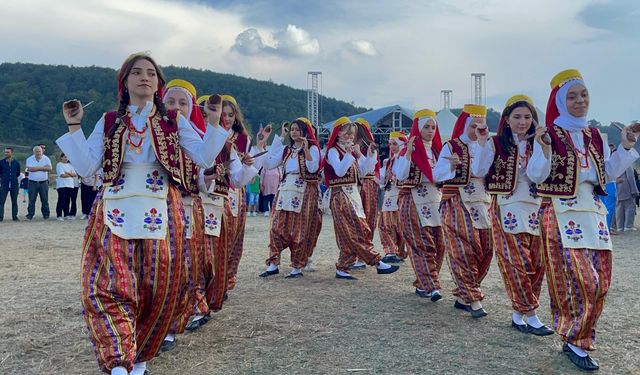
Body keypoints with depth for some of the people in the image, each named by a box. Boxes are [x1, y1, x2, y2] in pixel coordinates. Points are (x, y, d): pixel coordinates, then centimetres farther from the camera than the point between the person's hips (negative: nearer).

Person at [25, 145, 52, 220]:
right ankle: (30, 215, 4)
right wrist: (43, 167, -11)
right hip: (32, 182, 0)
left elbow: (49, 168, -12)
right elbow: (30, 169, -14)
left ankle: (46, 215, 9)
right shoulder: (29, 159, 1)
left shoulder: (46, 159, 2)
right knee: (31, 200, 0)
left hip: (43, 182, 0)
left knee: (45, 200, 3)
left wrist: (36, 168, -13)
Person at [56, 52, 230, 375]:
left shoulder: (174, 121, 7)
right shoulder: (108, 123, 10)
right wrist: (74, 126, -1)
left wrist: (214, 122, -9)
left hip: (160, 214, 0)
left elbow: (204, 159, -2)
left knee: (156, 288, 2)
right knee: (109, 286, -15)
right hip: (115, 213, 1)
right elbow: (86, 168, 1)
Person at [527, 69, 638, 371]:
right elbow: (536, 176, -10)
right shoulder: (549, 134, -5)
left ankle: (577, 337, 22)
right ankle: (575, 342, 6)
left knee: (600, 280, 7)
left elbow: (608, 172, 18)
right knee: (581, 279, -11)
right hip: (562, 213, -7)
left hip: (593, 211, 7)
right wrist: (544, 149, -25)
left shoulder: (595, 137, 13)